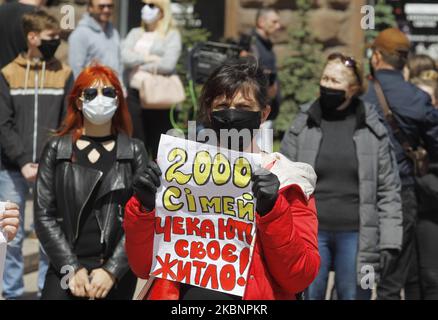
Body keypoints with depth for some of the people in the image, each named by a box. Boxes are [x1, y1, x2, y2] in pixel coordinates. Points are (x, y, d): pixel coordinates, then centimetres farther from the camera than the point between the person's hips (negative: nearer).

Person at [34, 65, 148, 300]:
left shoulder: (134, 152, 5)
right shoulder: (56, 150, 6)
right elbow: (44, 215, 1)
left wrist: (112, 271, -11)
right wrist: (73, 269, -8)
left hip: (118, 271, 0)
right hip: (66, 268, 0)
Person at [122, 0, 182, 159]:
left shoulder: (172, 35, 2)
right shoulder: (135, 33, 16)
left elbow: (168, 64, -12)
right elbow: (125, 56, 0)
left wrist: (140, 66, -2)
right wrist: (148, 58, -9)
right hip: (134, 93, 4)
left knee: (159, 146, 0)